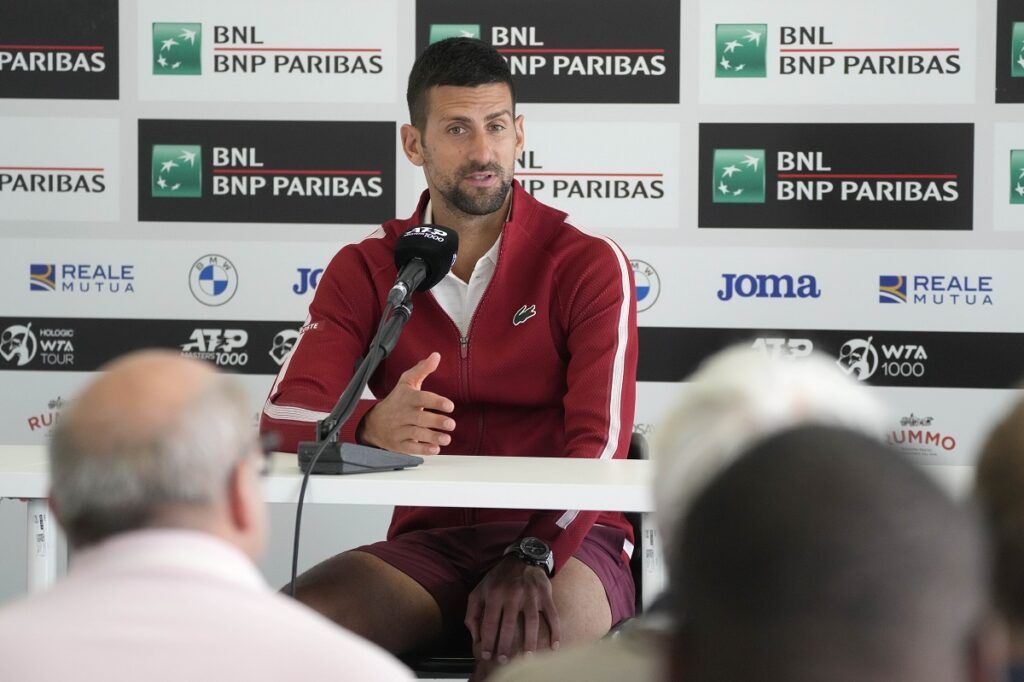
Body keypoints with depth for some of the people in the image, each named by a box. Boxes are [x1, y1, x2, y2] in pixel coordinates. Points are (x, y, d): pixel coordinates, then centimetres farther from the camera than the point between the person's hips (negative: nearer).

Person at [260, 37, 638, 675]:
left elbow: (599, 442, -11)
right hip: (428, 544, 2)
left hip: (561, 539, -2)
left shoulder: (588, 264, 0)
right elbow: (283, 420, -4)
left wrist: (530, 559, -30)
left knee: (533, 637, -38)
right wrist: (369, 430, -29)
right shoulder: (365, 271, 8)